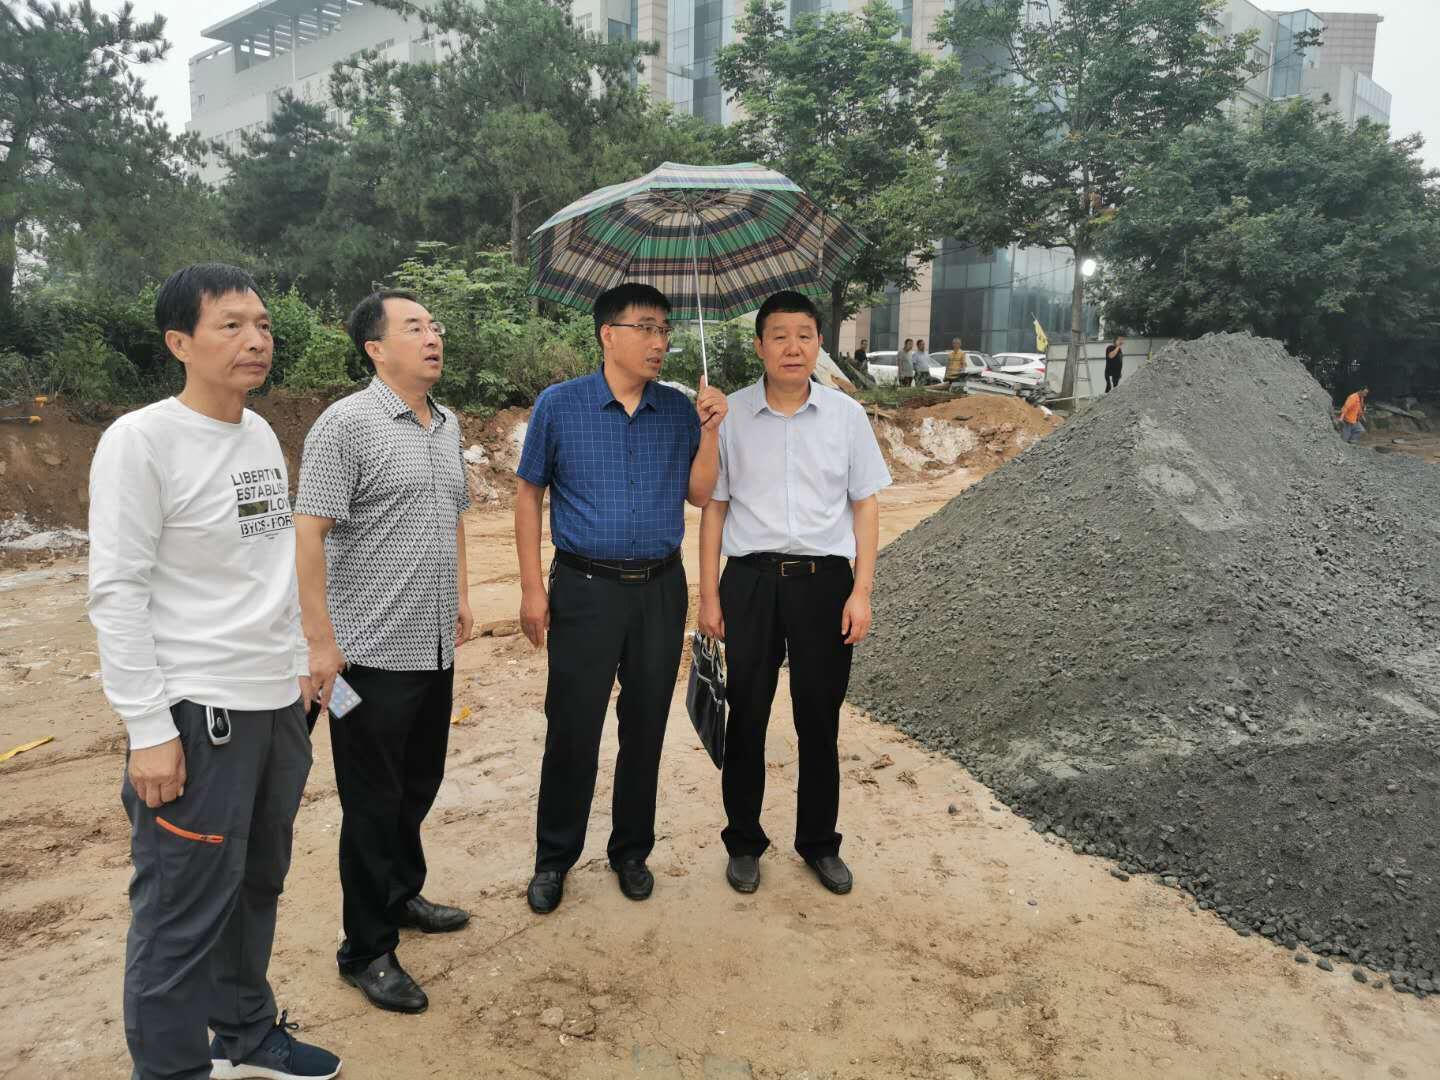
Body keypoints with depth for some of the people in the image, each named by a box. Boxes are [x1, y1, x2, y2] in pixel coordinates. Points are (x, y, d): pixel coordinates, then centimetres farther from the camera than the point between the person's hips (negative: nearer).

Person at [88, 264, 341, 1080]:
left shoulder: (262, 434, 8)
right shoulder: (140, 440, -13)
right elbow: (117, 593, -14)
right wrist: (149, 729, -16)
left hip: (279, 704, 7)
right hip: (197, 713, -7)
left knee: (257, 887, 19)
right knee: (184, 913, 4)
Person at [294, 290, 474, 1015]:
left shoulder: (446, 425, 11)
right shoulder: (347, 424, -13)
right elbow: (308, 532, -17)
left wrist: (460, 596, 18)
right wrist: (320, 639, -20)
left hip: (435, 647, 7)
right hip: (371, 652, -7)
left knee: (419, 785, 20)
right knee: (372, 802, 4)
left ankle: (402, 897, 40)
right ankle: (367, 951, 20)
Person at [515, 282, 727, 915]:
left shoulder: (679, 409, 5)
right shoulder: (559, 405, -2)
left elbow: (699, 495, 4)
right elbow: (529, 496, 2)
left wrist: (709, 431, -9)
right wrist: (532, 588, -3)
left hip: (661, 589, 3)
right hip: (584, 588, -2)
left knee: (646, 728, 11)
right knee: (572, 729, 3)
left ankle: (632, 851, 29)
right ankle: (554, 858, 22)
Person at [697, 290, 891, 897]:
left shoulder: (845, 415, 3)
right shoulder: (730, 416, 2)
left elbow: (865, 505, 5)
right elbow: (713, 507, 5)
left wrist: (861, 589, -2)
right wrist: (709, 595, 1)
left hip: (825, 579, 1)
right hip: (750, 579, 0)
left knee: (820, 721, 10)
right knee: (746, 717, 7)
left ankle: (820, 843, 29)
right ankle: (744, 844, 26)